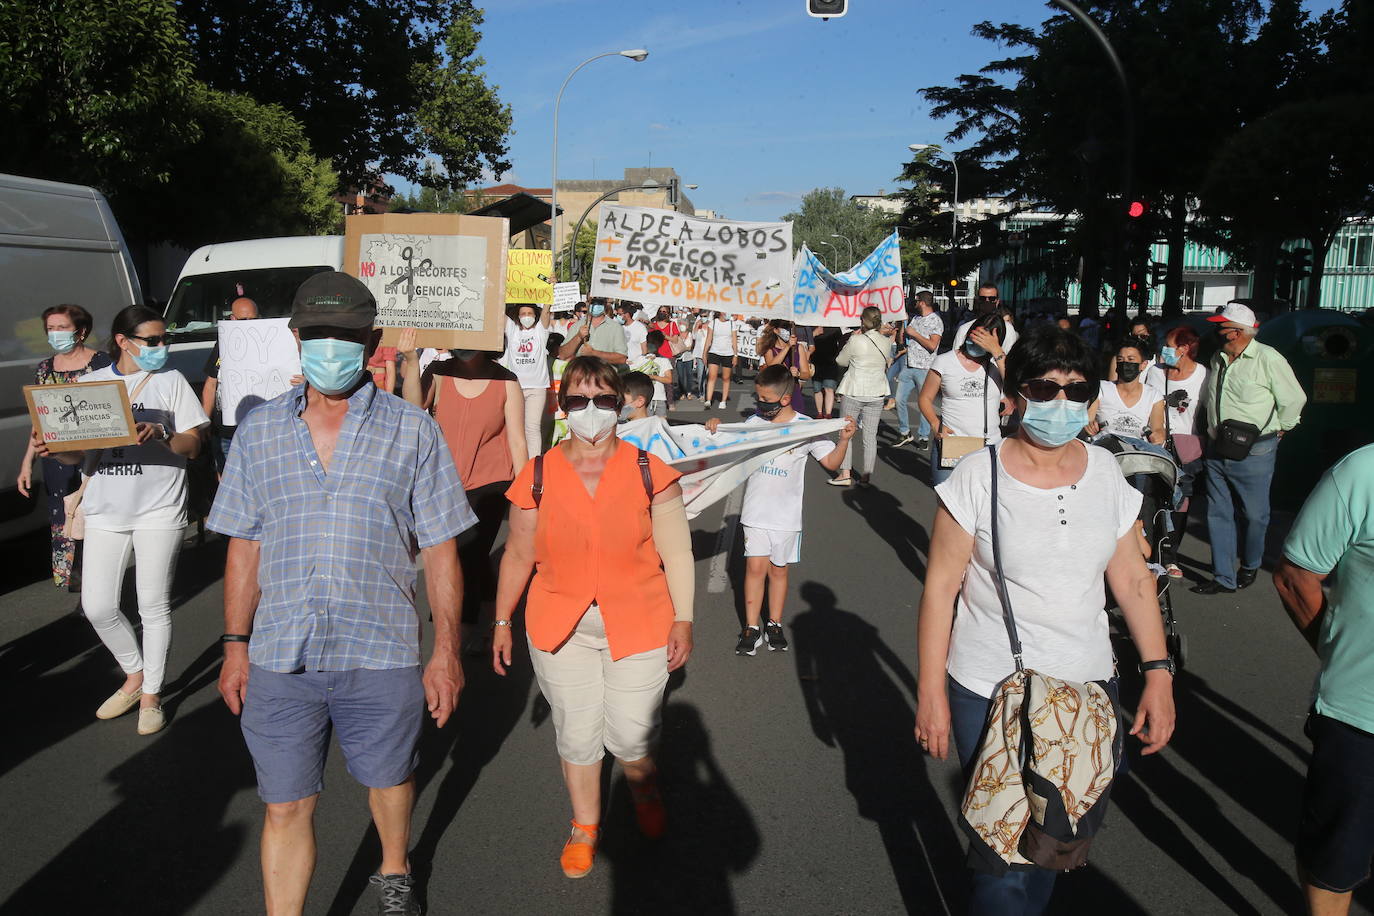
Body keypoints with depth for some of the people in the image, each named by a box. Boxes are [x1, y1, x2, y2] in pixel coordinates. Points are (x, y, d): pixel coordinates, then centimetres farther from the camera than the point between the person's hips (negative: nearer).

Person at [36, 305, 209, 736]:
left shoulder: (170, 381, 1)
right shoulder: (89, 384, 8)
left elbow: (193, 446, -1)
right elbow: (77, 453, 11)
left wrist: (160, 435, -20)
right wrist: (53, 450, -11)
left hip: (158, 509, -3)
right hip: (105, 510, 3)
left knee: (153, 605, 3)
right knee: (97, 606, 2)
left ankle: (151, 695, 18)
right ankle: (135, 676, 27)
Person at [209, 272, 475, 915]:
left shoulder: (412, 432, -3)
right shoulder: (259, 432, 4)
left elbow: (440, 550, -2)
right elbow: (244, 547, 9)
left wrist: (446, 651, -5)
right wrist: (235, 646, 6)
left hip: (381, 654, -1)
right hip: (279, 659, 1)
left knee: (389, 779, 19)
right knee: (285, 807, 7)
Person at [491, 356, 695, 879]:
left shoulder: (649, 474, -6)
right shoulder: (538, 477, -2)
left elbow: (676, 552, -1)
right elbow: (518, 555, 8)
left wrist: (683, 619, -5)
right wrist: (502, 621, 10)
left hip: (637, 626, -1)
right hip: (560, 628, 2)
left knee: (629, 736, 3)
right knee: (576, 734, 11)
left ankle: (644, 792, 40)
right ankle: (585, 826, 38)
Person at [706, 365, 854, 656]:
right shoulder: (754, 422, 0)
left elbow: (831, 462, -4)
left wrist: (844, 439, -19)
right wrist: (716, 428, -3)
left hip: (786, 514, -1)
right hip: (755, 511, 1)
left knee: (778, 568, 11)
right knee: (755, 567, 0)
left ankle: (774, 624, 25)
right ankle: (752, 628, 10)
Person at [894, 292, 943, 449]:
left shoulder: (936, 321, -6)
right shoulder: (915, 318, 16)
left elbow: (932, 345, -18)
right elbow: (905, 339, 26)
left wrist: (914, 333, -12)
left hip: (924, 369, -7)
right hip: (908, 366, 7)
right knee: (900, 400, 4)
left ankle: (923, 436, 9)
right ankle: (905, 433, 16)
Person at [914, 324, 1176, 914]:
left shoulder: (1105, 472, 1)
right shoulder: (978, 478, -12)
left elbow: (1132, 579, 7)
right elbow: (940, 588, -9)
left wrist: (1159, 672, 1)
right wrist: (931, 693, -10)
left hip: (1089, 686, 4)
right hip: (991, 695, -4)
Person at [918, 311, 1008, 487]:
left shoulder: (998, 361, 6)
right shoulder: (944, 362, 4)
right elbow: (925, 398, 8)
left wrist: (996, 351, -15)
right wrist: (936, 425, -9)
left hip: (989, 446, 1)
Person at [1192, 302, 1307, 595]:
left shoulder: (1268, 358, -11)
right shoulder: (1218, 359, 11)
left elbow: (1294, 399, -6)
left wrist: (1278, 429, 3)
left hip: (1254, 453, -6)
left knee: (1255, 515, 8)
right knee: (1218, 515, 6)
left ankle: (1250, 566, 31)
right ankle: (1224, 578, 12)